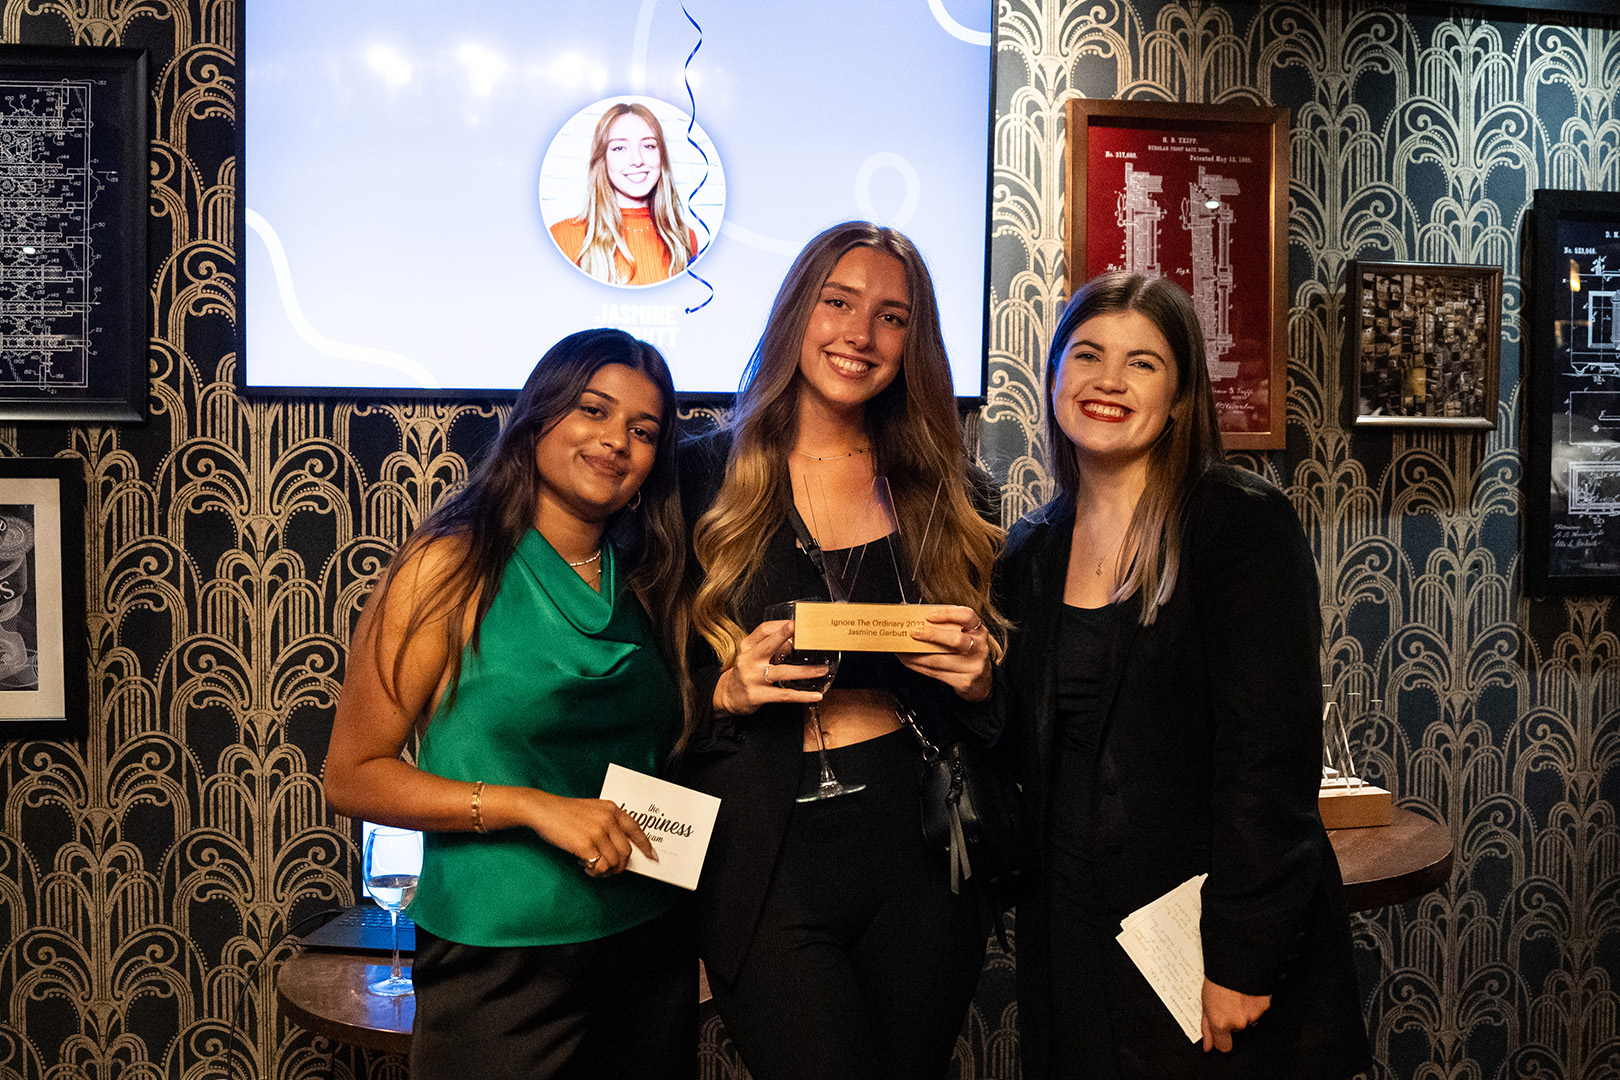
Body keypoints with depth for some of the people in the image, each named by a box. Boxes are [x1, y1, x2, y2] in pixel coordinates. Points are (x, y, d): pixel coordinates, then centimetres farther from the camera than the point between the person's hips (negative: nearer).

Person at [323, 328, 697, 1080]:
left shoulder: (643, 585, 7)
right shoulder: (452, 566, -9)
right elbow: (352, 777, -10)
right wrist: (532, 807, -18)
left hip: (648, 946, 5)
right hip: (499, 968, -5)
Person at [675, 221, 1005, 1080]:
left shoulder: (941, 495, 8)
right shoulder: (703, 476, 1)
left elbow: (992, 710, 12)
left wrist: (976, 679, -9)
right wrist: (728, 689, -16)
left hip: (917, 856, 3)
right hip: (763, 858, -2)